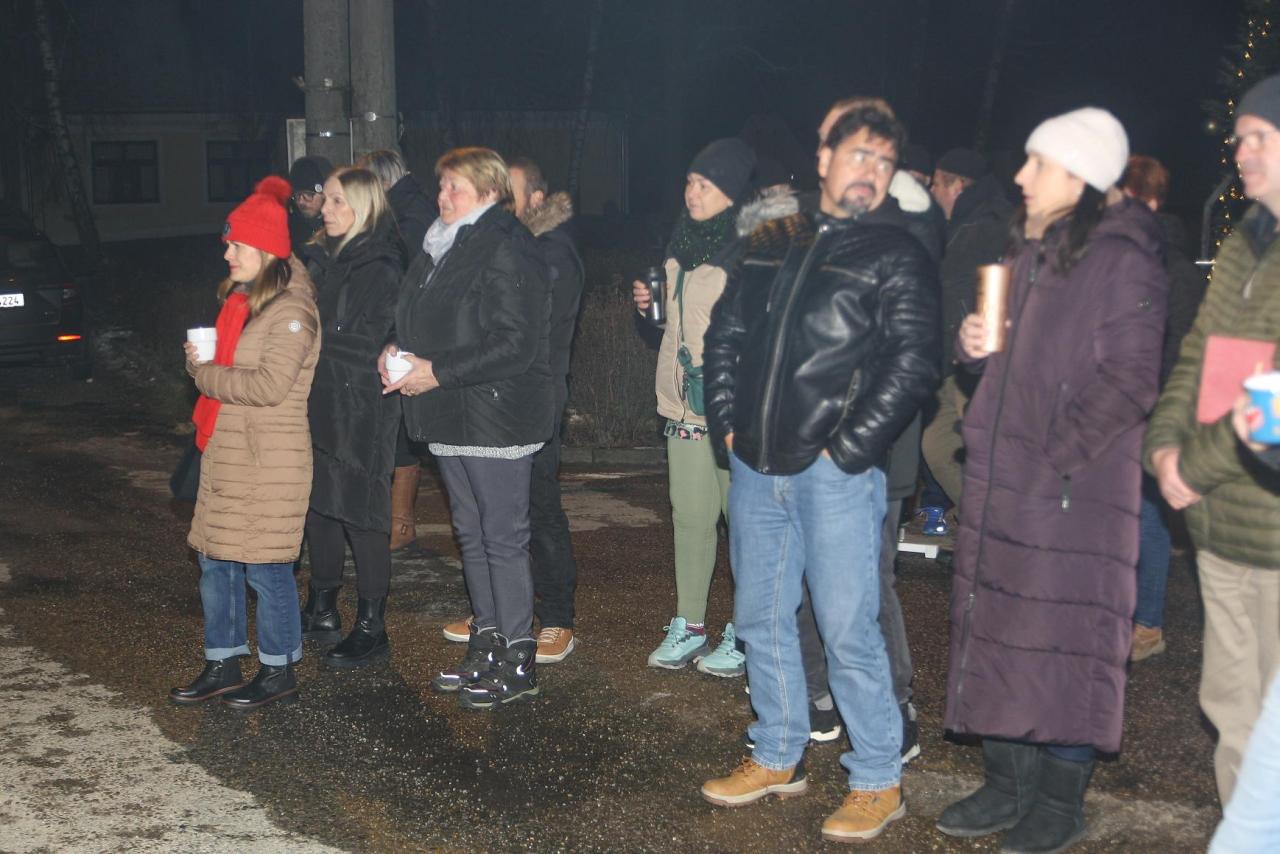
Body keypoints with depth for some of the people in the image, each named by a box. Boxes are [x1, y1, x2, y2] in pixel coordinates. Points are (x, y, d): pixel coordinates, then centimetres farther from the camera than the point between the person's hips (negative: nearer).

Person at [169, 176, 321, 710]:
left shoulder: (292, 309, -14)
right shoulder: (239, 298, 14)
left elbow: (270, 385, -22)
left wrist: (203, 373, -12)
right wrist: (201, 362, 9)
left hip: (271, 459, -9)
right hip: (227, 451, 9)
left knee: (265, 567, -1)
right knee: (215, 561, 13)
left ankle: (279, 671, 13)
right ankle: (222, 666, 24)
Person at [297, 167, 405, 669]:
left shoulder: (379, 269, -11)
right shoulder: (325, 259, 13)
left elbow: (365, 345, -16)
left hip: (360, 411, -8)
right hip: (320, 403, 8)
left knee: (359, 515, -3)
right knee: (318, 506, 14)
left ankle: (371, 628, 6)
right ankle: (322, 613, 28)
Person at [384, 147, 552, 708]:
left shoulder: (506, 252, -15)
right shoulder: (440, 248, 14)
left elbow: (515, 345, -22)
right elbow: (418, 321, 23)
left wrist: (437, 372, -20)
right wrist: (398, 353, 1)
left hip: (496, 419, -10)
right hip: (451, 417, 10)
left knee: (503, 539, -3)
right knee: (471, 535, 16)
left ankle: (518, 662, 5)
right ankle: (486, 647, 27)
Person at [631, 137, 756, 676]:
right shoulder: (683, 243, 15)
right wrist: (649, 303, 10)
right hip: (684, 403, 7)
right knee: (690, 516, 10)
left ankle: (745, 635, 9)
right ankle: (688, 626, 20)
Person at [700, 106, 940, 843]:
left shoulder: (898, 256, -2)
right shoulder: (771, 244, 14)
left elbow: (914, 363, -10)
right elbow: (725, 334, 19)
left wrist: (849, 448, -14)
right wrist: (728, 419, 8)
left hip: (836, 472, -6)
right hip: (758, 468, 6)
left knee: (848, 628, -5)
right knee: (762, 617, 14)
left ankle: (879, 781, 9)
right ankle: (779, 758, 29)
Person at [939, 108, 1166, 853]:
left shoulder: (1121, 261, -12)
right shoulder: (1027, 249, 14)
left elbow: (1129, 381, -16)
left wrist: (1056, 458, -18)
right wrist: (974, 344, 2)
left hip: (1076, 486, -8)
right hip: (1002, 480, 8)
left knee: (1065, 638, 0)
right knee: (997, 629, 12)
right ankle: (1009, 785, 26)